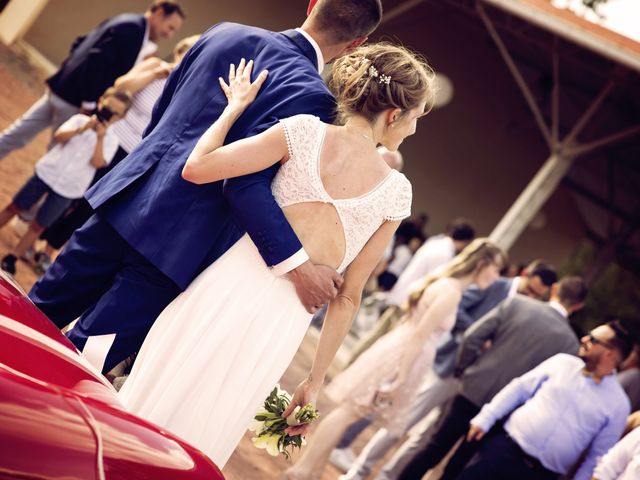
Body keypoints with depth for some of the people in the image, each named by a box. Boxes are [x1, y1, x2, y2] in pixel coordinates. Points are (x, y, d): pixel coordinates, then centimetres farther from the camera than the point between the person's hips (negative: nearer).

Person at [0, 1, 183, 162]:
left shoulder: (125, 21, 15)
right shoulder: (132, 28, -16)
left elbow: (80, 44, 20)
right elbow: (97, 60, -25)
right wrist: (89, 104, -21)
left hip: (60, 90, 9)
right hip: (73, 101, -9)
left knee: (16, 137, 16)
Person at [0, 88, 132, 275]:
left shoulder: (111, 140, -1)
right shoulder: (80, 119, 0)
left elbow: (97, 162, -15)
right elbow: (58, 137, -13)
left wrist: (100, 138, -21)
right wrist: (81, 130, -25)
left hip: (67, 189, -1)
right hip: (47, 173, 1)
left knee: (38, 225, 4)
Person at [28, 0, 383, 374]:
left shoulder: (226, 34, 7)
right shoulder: (309, 95, -14)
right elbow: (247, 184, -23)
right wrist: (298, 266, -22)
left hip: (126, 202, 6)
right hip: (176, 241, -6)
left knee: (40, 312, 21)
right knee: (88, 356, 5)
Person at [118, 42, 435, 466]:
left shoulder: (306, 131, -6)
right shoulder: (395, 191, -1)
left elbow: (196, 169, -8)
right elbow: (348, 297, 3)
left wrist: (235, 106, 7)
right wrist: (315, 380, 10)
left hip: (231, 286, -1)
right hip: (282, 322, 1)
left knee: (150, 398, 16)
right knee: (198, 430, 17)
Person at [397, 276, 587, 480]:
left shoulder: (516, 303, -6)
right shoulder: (569, 342, -7)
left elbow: (472, 337, -8)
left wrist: (464, 369, 8)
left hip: (473, 390, 0)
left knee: (434, 449, 14)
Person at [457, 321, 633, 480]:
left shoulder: (618, 404, -2)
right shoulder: (562, 362, 4)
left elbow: (598, 455, 1)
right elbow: (519, 388, 7)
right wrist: (485, 418, 1)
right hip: (506, 447, 2)